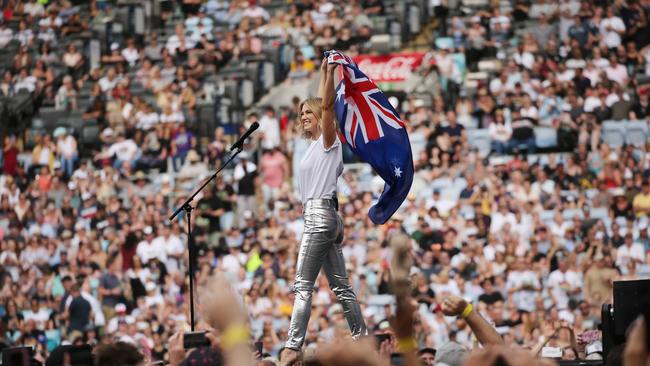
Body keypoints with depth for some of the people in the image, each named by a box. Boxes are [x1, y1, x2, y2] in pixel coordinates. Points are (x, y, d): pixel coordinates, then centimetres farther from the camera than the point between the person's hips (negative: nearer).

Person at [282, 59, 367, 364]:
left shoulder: (329, 139, -3)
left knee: (302, 287, -14)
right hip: (318, 216, 10)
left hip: (320, 215, -10)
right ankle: (361, 338, 14)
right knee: (340, 286, 11)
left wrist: (330, 73, -25)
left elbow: (326, 105, -18)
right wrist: (324, 73, 32)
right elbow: (321, 105, 30)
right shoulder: (316, 144, 18)